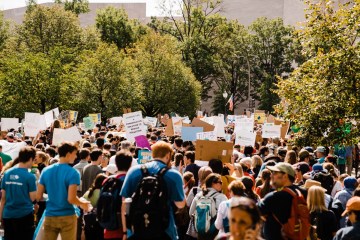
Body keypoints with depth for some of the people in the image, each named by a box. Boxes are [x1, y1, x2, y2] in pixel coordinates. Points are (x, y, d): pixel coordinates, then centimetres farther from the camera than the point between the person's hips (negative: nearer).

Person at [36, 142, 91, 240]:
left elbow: (38, 196, 5)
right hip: (67, 217, -4)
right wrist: (83, 203, 0)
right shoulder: (73, 173, -14)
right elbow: (71, 199, -19)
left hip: (50, 216, 4)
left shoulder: (46, 171, 3)